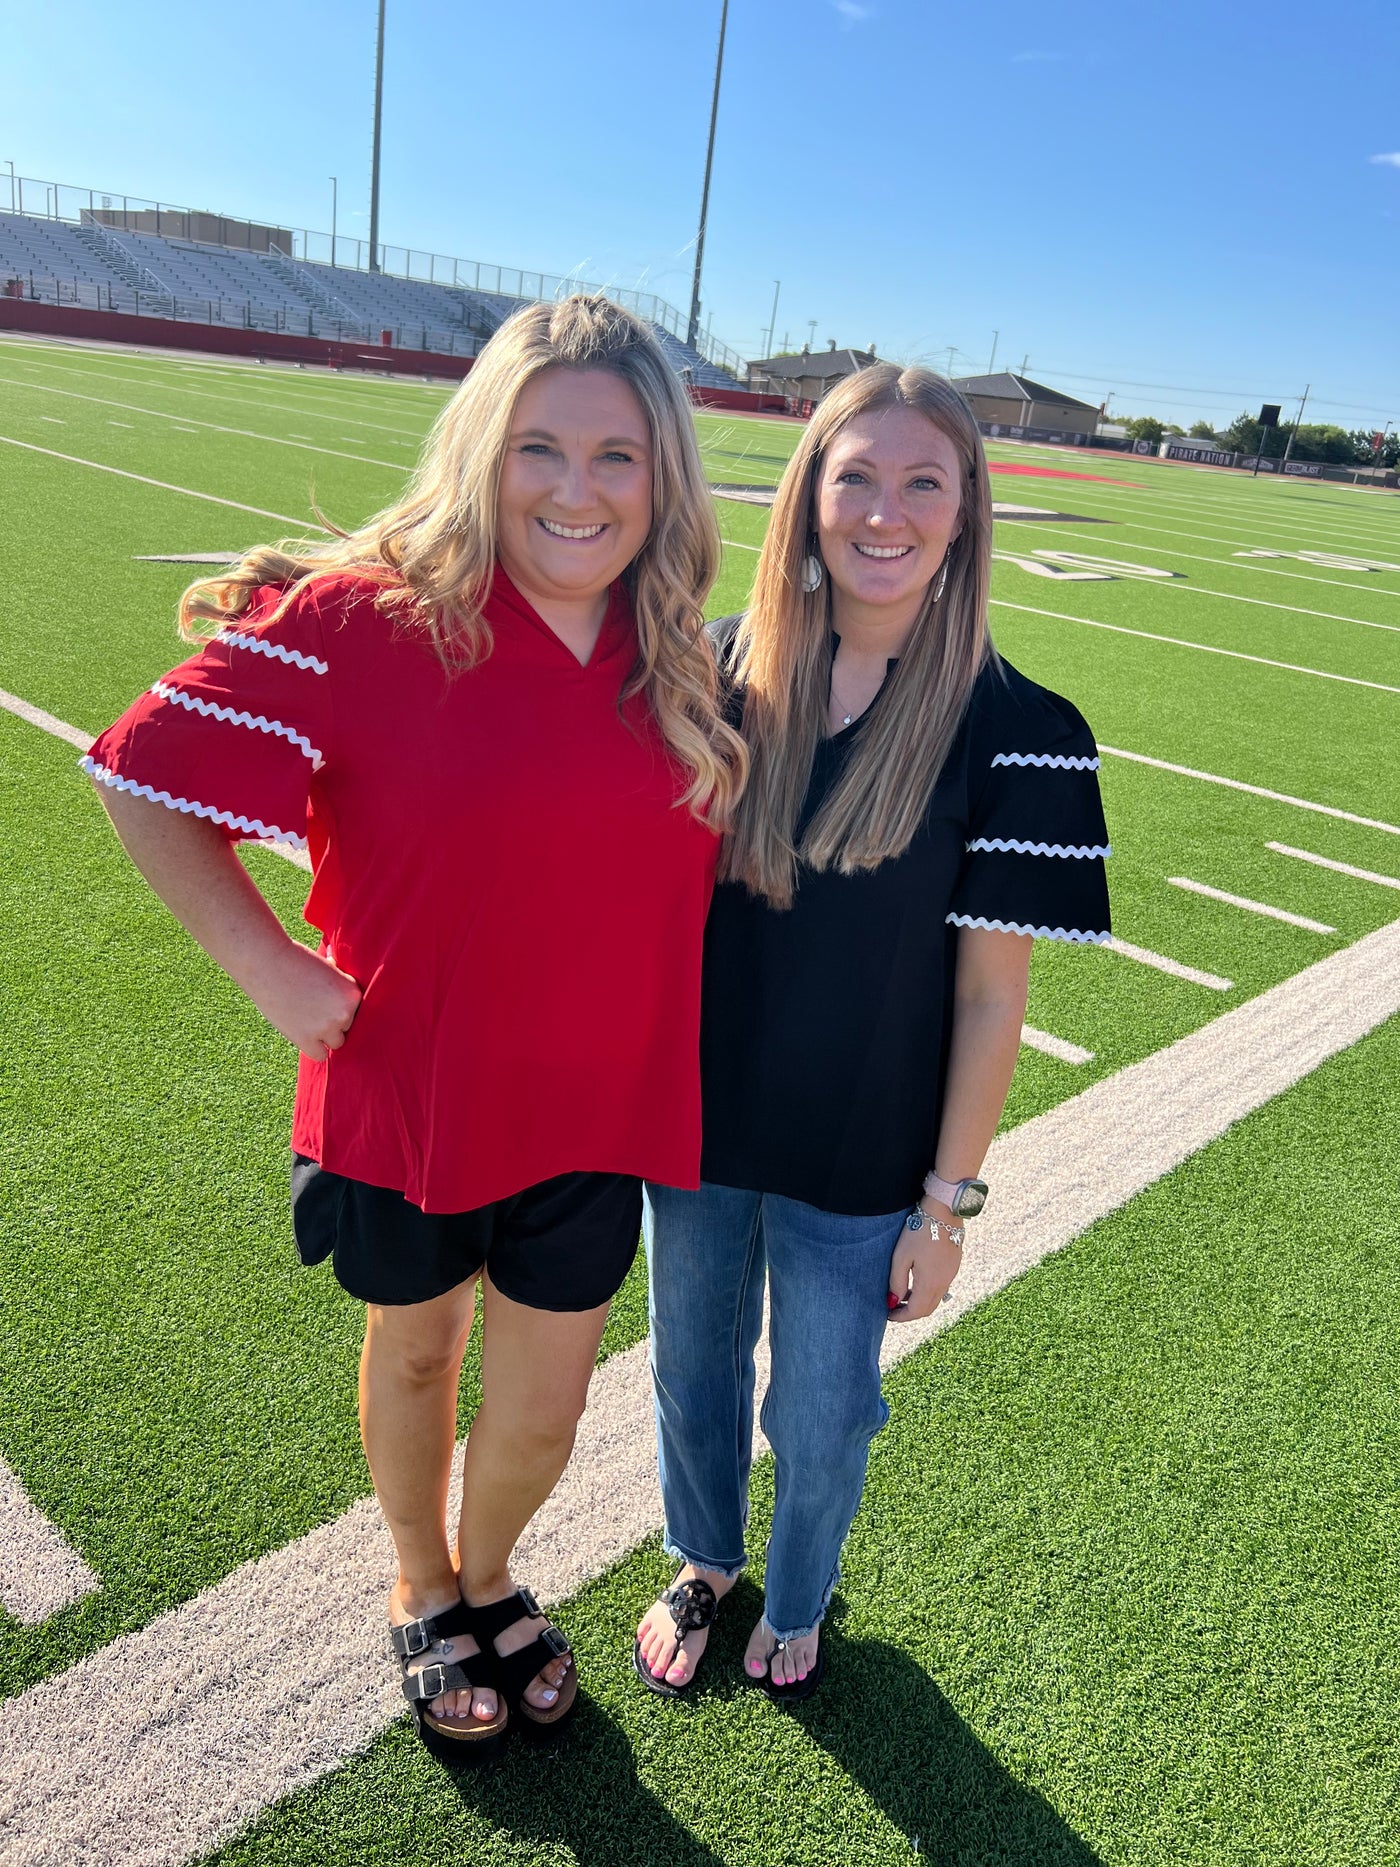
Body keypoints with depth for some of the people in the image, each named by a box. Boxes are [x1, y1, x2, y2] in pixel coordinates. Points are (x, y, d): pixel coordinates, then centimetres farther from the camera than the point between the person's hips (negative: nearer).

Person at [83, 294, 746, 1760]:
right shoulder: (365, 618, -18)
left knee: (540, 1415, 17)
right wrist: (270, 967, -14)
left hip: (595, 1114, 3)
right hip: (406, 1102, -2)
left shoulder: (681, 658, -3)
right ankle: (422, 1597, 54)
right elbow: (147, 778, -12)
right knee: (413, 1355, 23)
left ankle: (488, 1577, 53)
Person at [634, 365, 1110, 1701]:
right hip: (695, 1130, 3)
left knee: (820, 1420, 17)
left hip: (857, 1167, -2)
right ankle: (703, 1567, 54)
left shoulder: (1016, 735, -16)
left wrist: (949, 1202, -8)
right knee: (693, 1377, 23)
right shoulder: (723, 670, -7)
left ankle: (795, 1607, 51)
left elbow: (990, 995, -11)